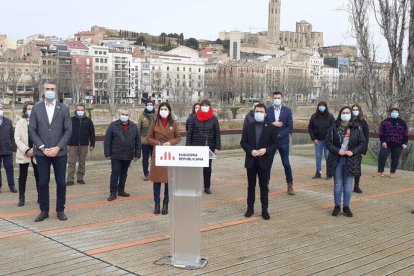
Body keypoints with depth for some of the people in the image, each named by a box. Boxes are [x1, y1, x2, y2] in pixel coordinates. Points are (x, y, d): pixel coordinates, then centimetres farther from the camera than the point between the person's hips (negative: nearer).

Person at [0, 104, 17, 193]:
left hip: (7, 149, 1)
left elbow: (12, 135, 7)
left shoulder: (8, 122, 7)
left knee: (9, 168, 2)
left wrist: (14, 147, 2)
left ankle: (12, 185, 9)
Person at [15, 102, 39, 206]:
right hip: (23, 154, 1)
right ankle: (21, 198, 10)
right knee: (22, 177, 4)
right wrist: (26, 150, -11)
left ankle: (40, 197, 11)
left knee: (38, 176, 3)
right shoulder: (20, 122, 7)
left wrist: (35, 150, -13)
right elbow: (17, 139, 0)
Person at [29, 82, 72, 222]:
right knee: (43, 183, 4)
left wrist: (58, 148, -10)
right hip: (41, 152, 0)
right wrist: (43, 148, -9)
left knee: (61, 182, 4)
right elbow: (32, 130, 1)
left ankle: (60, 210, 15)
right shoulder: (36, 108, 5)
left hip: (59, 152, 0)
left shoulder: (64, 109, 4)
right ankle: (44, 211, 14)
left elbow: (68, 130, 0)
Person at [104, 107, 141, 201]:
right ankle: (113, 192, 2)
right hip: (116, 155, -3)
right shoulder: (113, 125, -4)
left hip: (128, 155, 3)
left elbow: (138, 141, 8)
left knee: (124, 174, 14)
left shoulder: (134, 126, 5)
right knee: (115, 173, -4)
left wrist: (137, 154, 5)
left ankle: (121, 190, 25)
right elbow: (107, 140, -3)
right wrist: (107, 153, -7)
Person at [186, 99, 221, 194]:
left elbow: (217, 134, 2)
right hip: (196, 147, 0)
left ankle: (207, 187, 18)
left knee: (208, 168, 7)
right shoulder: (195, 118, 2)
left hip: (209, 147, 1)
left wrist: (217, 147, -4)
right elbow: (189, 133, 3)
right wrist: (188, 146, -3)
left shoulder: (214, 119, 2)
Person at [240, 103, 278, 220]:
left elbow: (275, 143, 0)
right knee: (251, 186, 10)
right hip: (251, 161, 1)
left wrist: (266, 150, -17)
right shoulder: (248, 127, 4)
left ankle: (264, 210, 12)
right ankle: (250, 208, 19)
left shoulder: (270, 128, 0)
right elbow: (243, 142, 3)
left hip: (264, 161, -1)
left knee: (264, 186, 5)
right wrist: (251, 151, -14)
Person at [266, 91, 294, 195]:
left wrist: (279, 135, -14)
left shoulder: (287, 110, 0)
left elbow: (290, 127, -5)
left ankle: (290, 185, 10)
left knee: (286, 163, 1)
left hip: (283, 141, -1)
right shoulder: (268, 111, 3)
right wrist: (272, 124, -17)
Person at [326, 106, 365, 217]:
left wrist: (353, 151, -13)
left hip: (351, 160, 0)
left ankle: (346, 207, 16)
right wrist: (337, 150, -15)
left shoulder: (357, 128, 0)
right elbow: (328, 142, -1)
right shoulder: (334, 127, -1)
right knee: (338, 184, 7)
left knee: (348, 185, 6)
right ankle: (337, 206, 17)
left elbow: (362, 142, 1)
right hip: (337, 160, 0)